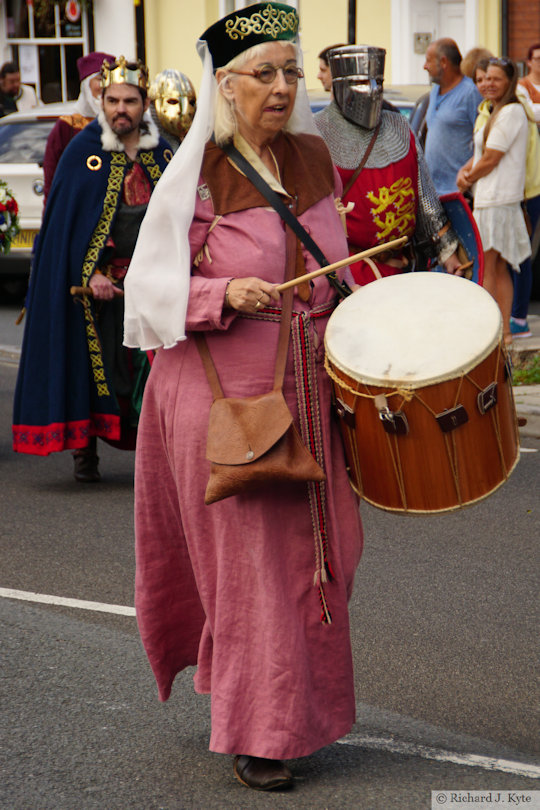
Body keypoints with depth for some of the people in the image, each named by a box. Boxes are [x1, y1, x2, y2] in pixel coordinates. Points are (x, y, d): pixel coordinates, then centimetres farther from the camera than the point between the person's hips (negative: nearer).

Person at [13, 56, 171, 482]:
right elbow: (65, 218, -6)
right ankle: (85, 450, 11)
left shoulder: (161, 152, 7)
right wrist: (89, 274, -14)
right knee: (95, 362, 0)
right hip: (97, 280, -3)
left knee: (150, 363, 0)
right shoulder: (83, 150, -4)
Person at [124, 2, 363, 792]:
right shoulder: (196, 177, -9)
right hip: (224, 393, -5)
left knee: (310, 549, 11)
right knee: (247, 559, -1)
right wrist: (225, 294, -25)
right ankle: (256, 735, 10)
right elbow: (156, 288, -8)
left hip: (306, 388, 5)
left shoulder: (314, 158, 8)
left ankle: (301, 706, 31)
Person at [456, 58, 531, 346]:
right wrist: (464, 171, 0)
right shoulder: (496, 113, 20)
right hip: (490, 197, 10)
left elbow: (491, 159, -15)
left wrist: (467, 180, -2)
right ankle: (503, 330, 13)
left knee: (486, 266, -7)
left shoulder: (511, 112, -12)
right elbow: (481, 153, 20)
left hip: (498, 199, -10)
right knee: (498, 268, 10)